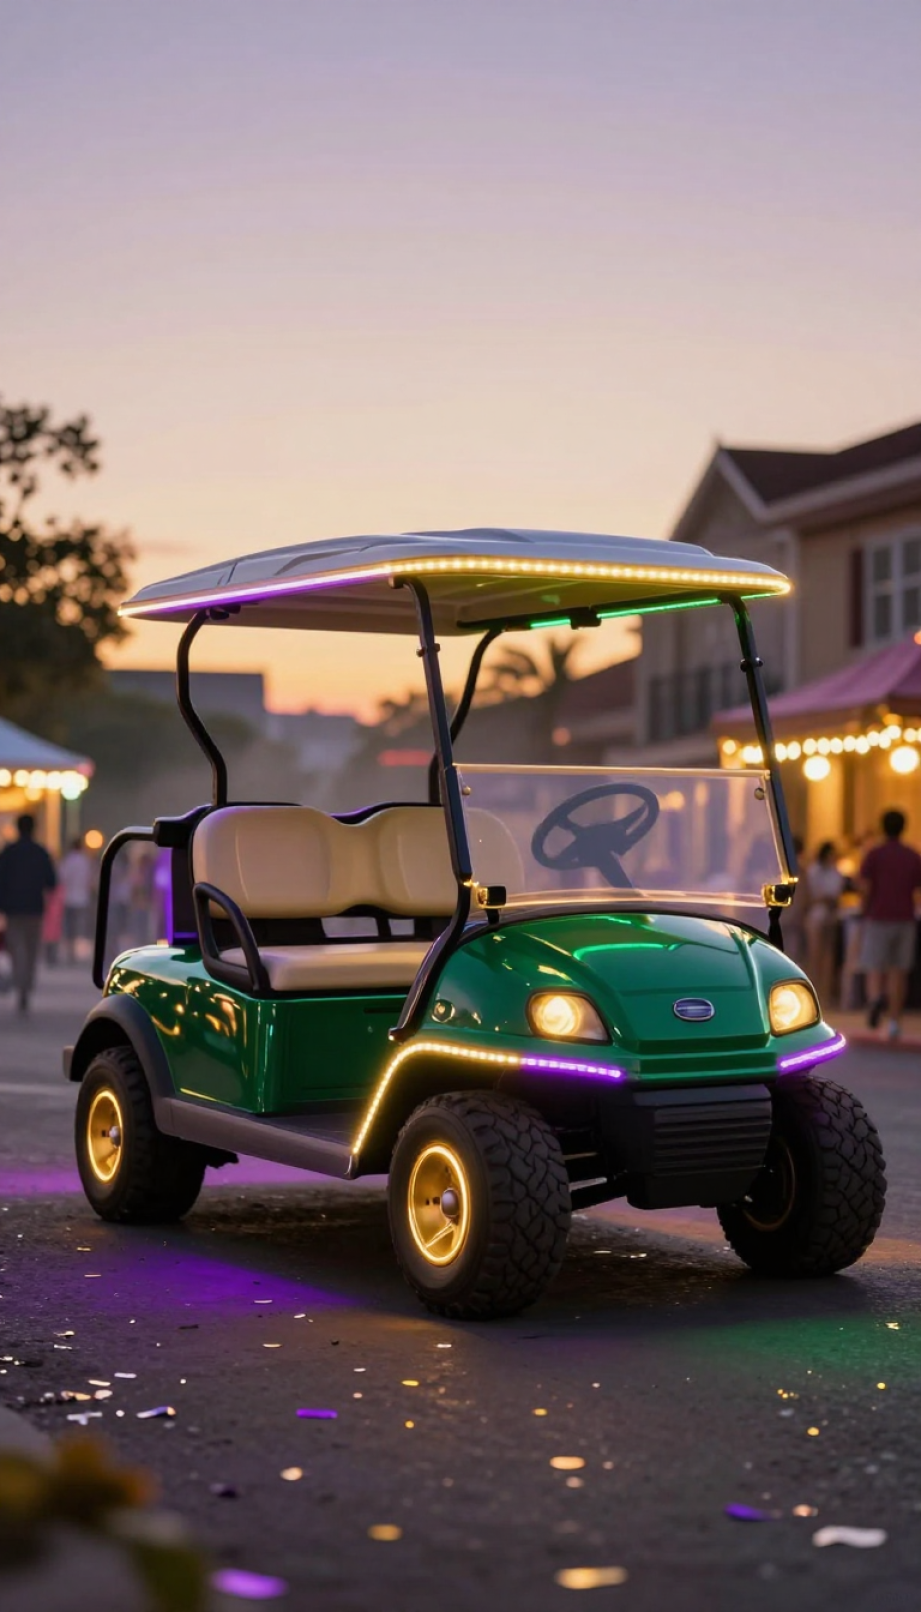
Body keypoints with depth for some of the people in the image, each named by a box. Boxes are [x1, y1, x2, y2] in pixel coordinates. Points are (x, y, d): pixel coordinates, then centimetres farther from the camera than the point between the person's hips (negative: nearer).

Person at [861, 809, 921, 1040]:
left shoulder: (873, 855, -3)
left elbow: (865, 888, -13)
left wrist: (865, 909, 5)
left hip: (878, 919, -2)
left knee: (875, 971, 1)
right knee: (898, 973, 9)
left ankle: (876, 997, -32)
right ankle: (894, 1023, 7)